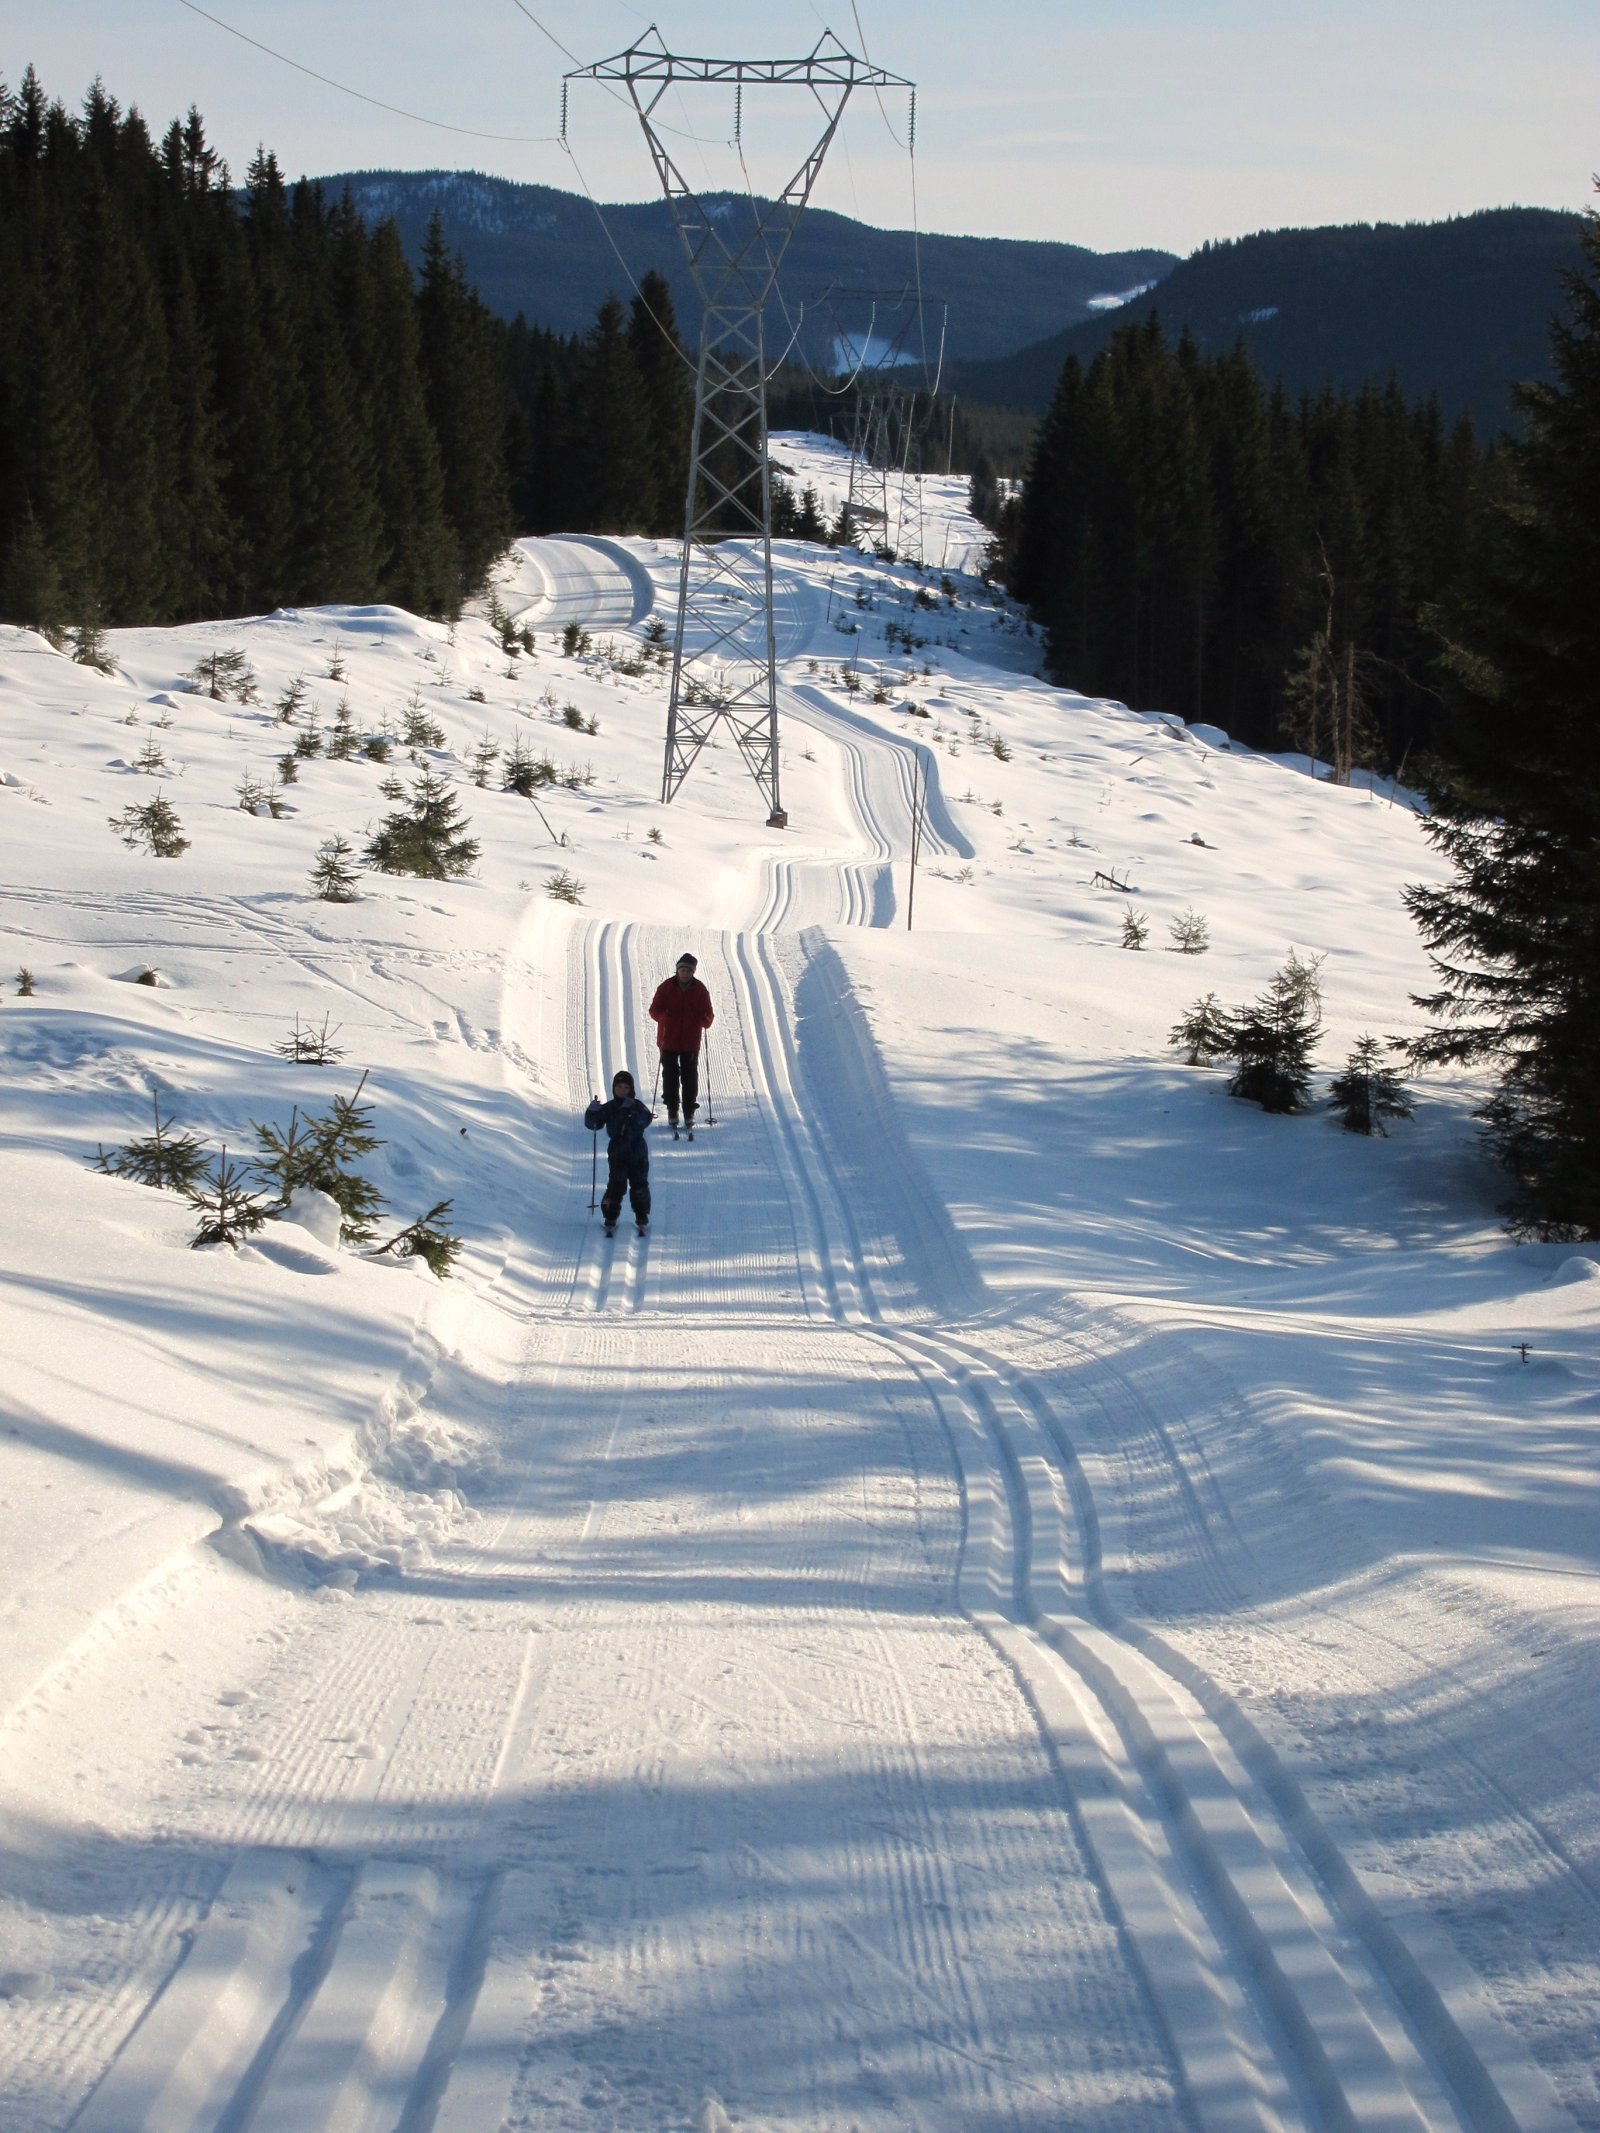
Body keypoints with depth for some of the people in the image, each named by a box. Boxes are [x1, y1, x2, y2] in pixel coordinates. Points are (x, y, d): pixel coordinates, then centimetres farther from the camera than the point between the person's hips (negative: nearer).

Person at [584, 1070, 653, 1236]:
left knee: (639, 1185, 6)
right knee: (616, 1185, -7)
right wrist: (593, 1110, -21)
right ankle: (610, 1219, 4)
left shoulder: (637, 1106, -2)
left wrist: (631, 1110, -35)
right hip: (617, 1153, 0)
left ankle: (642, 1218, 20)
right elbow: (592, 1124, -3)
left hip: (637, 1153, 0)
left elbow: (645, 1120, -20)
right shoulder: (609, 1108, 1)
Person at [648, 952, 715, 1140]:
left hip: (691, 1041, 0)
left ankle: (689, 1113, 7)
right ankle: (672, 1110, 12)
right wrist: (665, 1016, -24)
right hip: (669, 1040, 0)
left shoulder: (700, 990, 1)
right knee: (670, 1075, 2)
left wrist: (705, 1020, -20)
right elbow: (654, 1010, -2)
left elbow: (707, 1015, 4)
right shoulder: (666, 987, -2)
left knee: (690, 1076, 0)